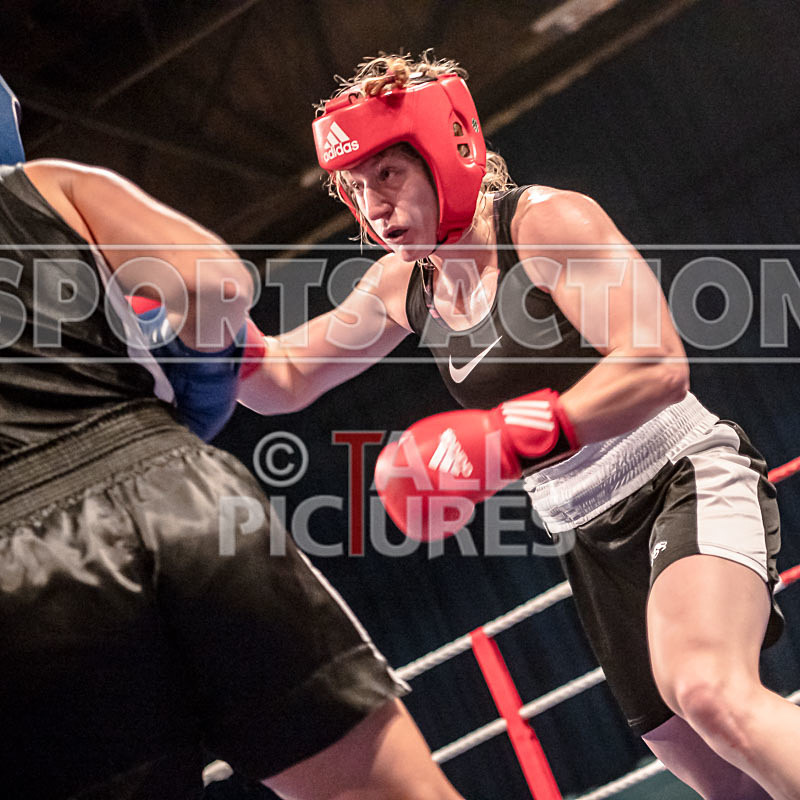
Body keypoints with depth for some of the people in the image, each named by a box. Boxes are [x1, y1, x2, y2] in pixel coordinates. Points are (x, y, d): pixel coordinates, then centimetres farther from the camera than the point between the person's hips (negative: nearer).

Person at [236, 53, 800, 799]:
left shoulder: (548, 221, -15)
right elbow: (282, 378, 17)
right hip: (593, 536, 8)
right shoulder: (402, 283, 7)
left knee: (709, 694, -35)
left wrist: (502, 438, -34)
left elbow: (659, 368, -26)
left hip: (688, 477, -8)